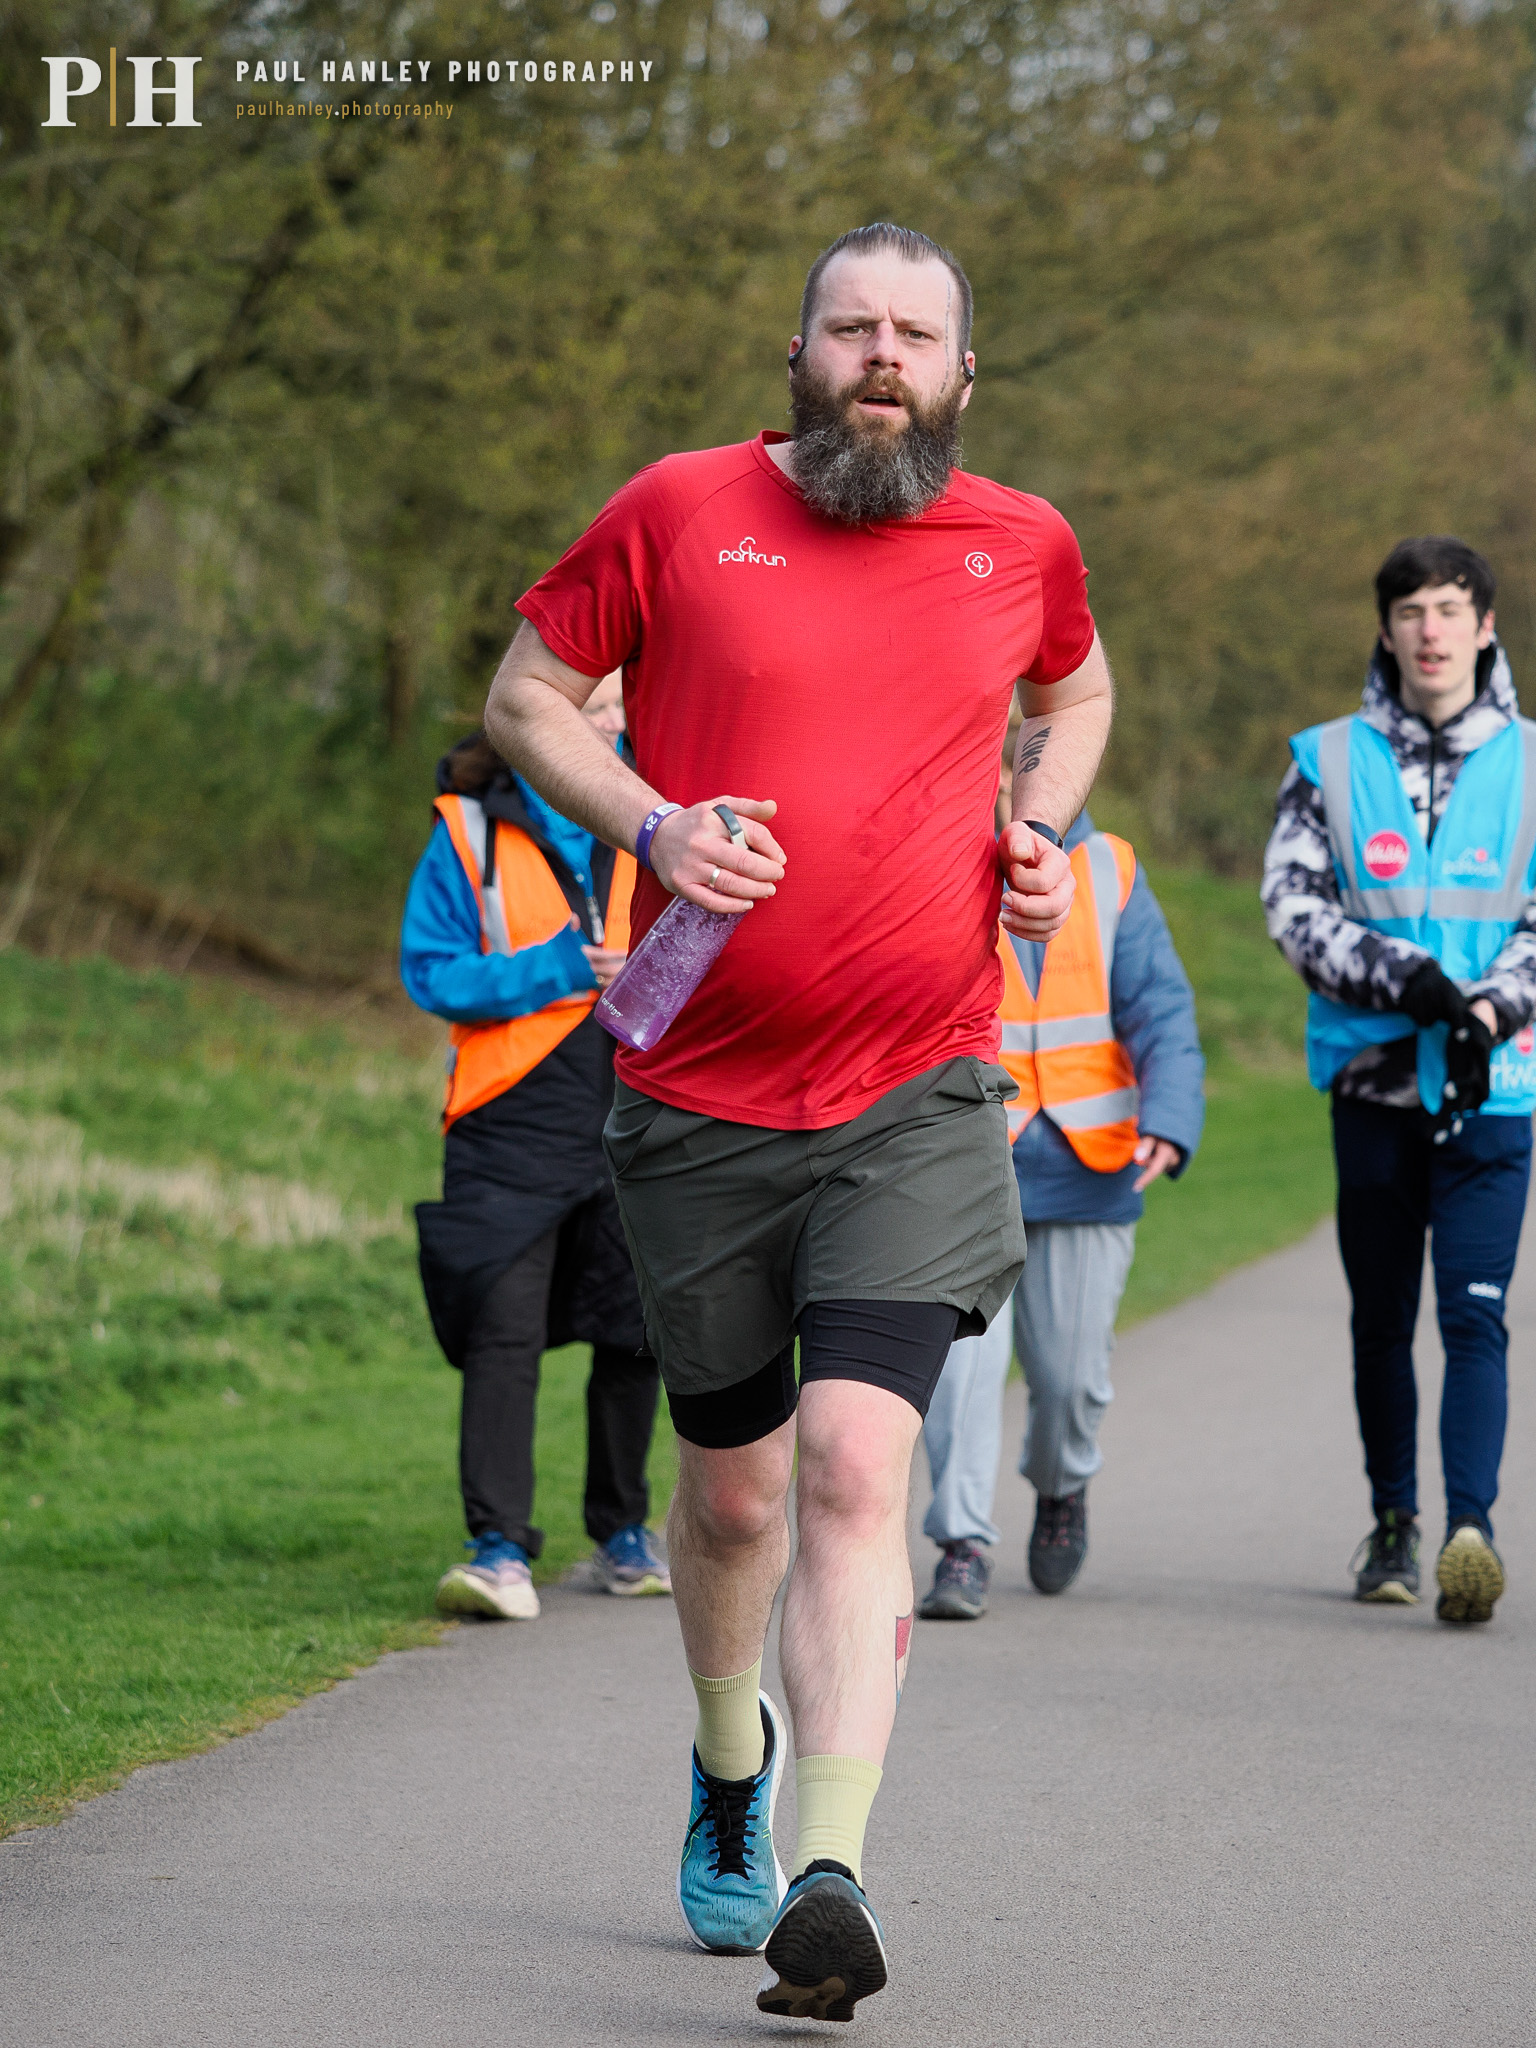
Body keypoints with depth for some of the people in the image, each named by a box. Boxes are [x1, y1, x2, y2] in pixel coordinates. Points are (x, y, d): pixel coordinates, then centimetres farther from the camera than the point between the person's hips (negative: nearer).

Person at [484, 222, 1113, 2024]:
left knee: (854, 1461, -17)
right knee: (730, 1485, 12)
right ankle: (731, 1761, 42)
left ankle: (826, 1878, -21)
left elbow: (1075, 687, 28)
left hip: (921, 1097, -1)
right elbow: (527, 692, 8)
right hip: (700, 1095, 1)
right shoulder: (681, 509, -1)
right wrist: (648, 822, -9)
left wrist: (1045, 826, 8)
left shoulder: (1023, 544, 6)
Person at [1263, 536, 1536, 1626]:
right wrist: (1406, 978, -16)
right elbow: (1295, 909, -2)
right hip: (1373, 1081, 2)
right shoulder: (1331, 762, 6)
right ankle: (1395, 1524, 23)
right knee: (1382, 1321, 10)